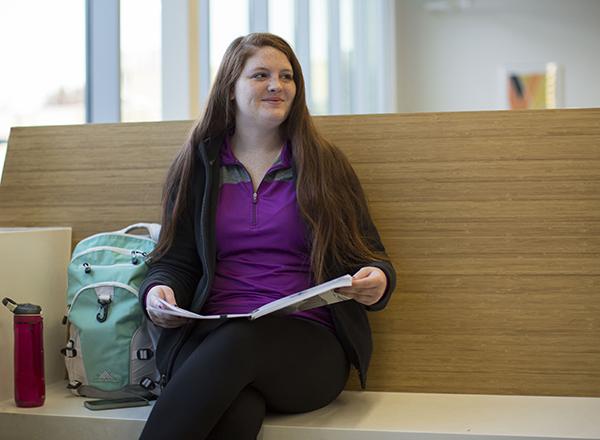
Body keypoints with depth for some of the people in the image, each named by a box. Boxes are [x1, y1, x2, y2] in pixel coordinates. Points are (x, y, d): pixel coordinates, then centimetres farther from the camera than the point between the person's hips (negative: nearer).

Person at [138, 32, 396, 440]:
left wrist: (377, 281, -11)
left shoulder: (325, 164, 13)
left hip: (307, 342, 0)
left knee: (241, 344, -36)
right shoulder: (196, 166, 15)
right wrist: (159, 290, -11)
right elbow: (176, 260, 13)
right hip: (209, 337, 0)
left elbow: (369, 256, 13)